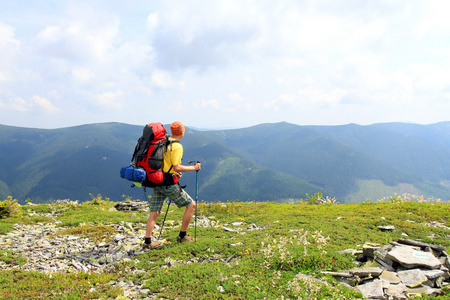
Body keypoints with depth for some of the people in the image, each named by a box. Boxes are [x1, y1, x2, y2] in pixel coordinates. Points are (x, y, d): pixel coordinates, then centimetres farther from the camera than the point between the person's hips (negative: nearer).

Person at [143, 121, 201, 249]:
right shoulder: (177, 146, -12)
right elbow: (177, 167, -19)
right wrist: (194, 168, -7)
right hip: (168, 183, -8)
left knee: (154, 212, 8)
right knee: (191, 205, 5)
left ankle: (147, 241, 6)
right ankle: (182, 236, 11)